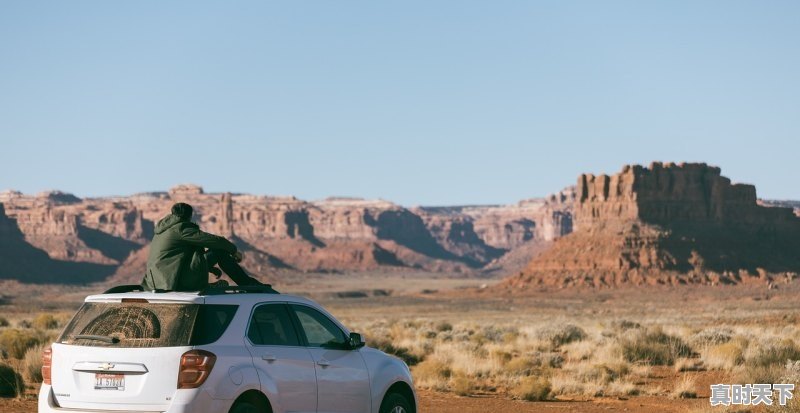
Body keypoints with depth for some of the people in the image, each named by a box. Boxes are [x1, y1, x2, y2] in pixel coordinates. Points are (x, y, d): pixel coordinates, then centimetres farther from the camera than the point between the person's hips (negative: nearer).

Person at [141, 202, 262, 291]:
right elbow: (215, 240, -7)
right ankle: (249, 285, 4)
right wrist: (234, 250, 10)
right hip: (176, 281, -9)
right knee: (220, 251, -1)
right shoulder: (181, 228, -7)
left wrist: (211, 268, 37)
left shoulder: (161, 231, 23)